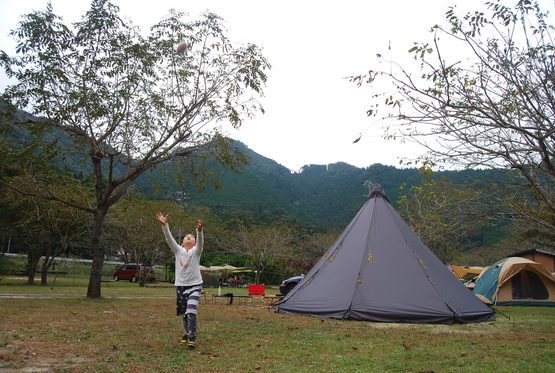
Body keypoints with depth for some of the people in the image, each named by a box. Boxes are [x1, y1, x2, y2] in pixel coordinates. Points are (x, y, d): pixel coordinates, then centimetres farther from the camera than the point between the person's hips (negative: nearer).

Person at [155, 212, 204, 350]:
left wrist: (199, 230, -40)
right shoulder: (178, 250, 7)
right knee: (184, 313, 12)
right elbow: (169, 238, -6)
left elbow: (200, 241, -20)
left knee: (191, 312, -15)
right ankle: (186, 333, 31)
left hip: (194, 285, -3)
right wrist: (164, 225, -21)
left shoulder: (196, 251, 1)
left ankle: (192, 338, -14)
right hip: (180, 285, 3)